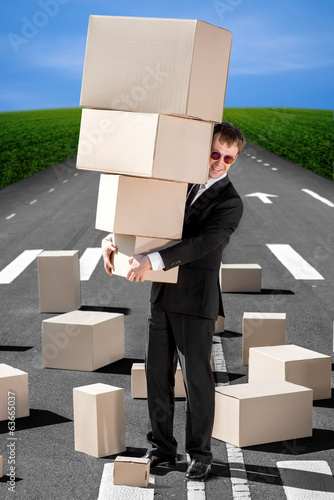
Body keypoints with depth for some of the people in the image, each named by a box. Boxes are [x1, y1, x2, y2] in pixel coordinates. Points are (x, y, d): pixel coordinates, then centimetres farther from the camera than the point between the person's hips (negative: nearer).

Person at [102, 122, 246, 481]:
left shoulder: (230, 203, -8)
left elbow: (202, 243, -23)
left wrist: (153, 261, -35)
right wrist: (112, 239, -7)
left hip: (196, 302, -6)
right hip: (162, 296, 6)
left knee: (197, 378, -1)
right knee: (157, 375, 10)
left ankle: (200, 455, 14)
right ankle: (162, 449, 22)